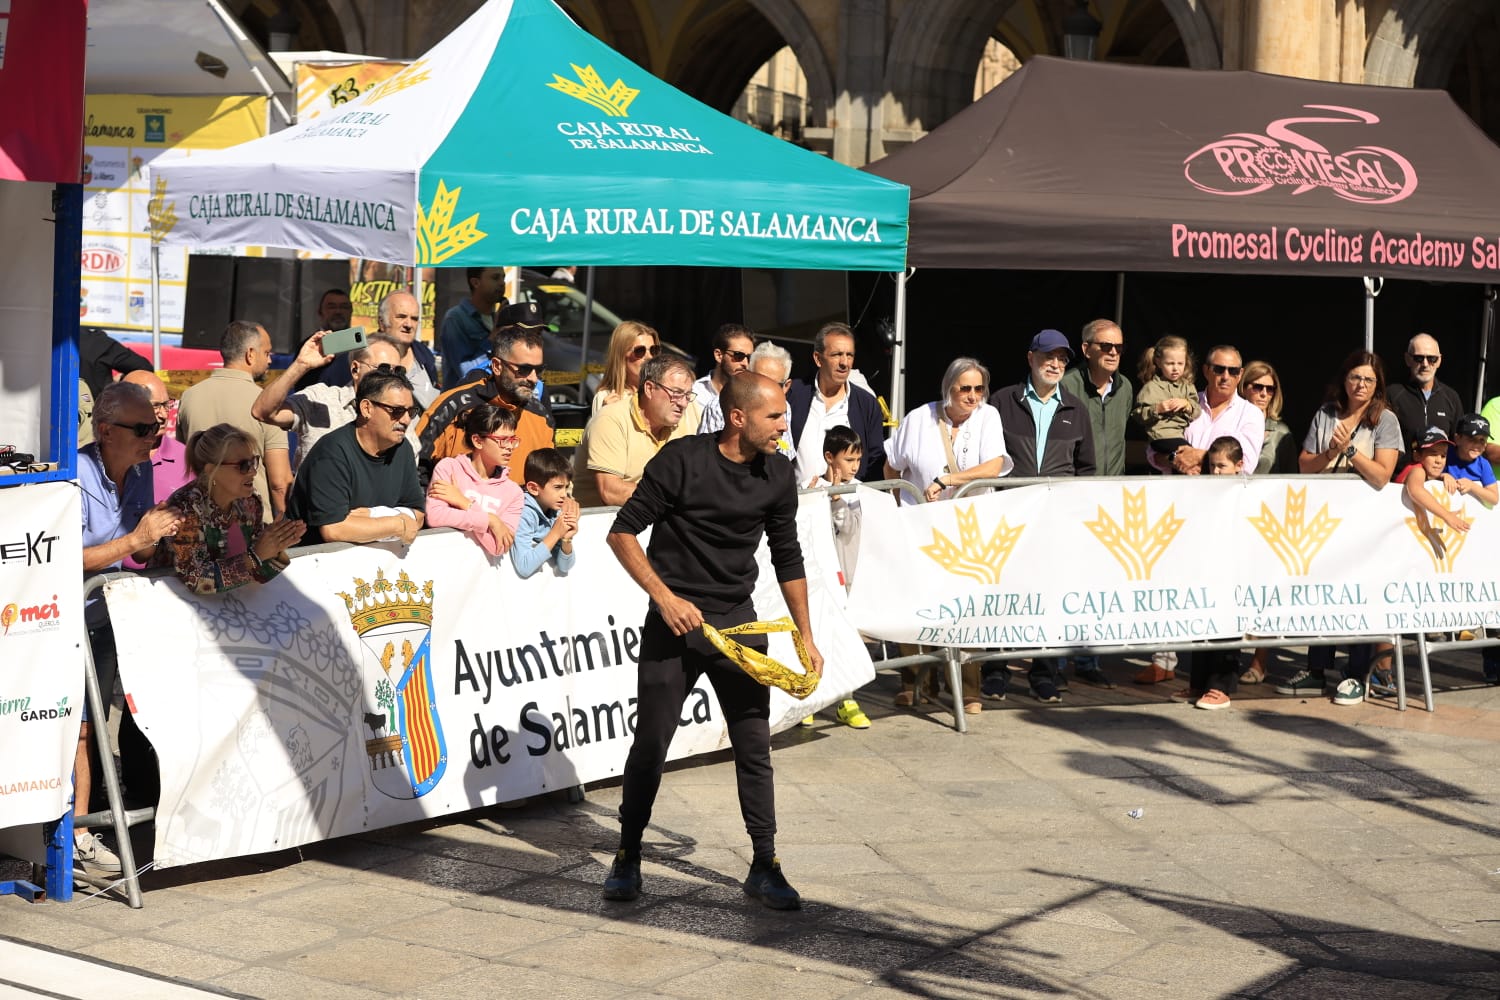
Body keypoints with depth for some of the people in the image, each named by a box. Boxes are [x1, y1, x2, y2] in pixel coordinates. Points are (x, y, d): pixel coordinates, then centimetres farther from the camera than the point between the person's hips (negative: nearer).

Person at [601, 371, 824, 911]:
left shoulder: (778, 475, 1)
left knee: (755, 746, 2)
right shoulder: (683, 460, -14)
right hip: (675, 619, -4)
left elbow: (787, 557, 12)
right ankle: (627, 857, 20)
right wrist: (666, 597, -17)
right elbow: (622, 531, -10)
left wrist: (806, 636, 11)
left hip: (738, 621, 4)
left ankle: (764, 866, 12)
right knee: (651, 742, 3)